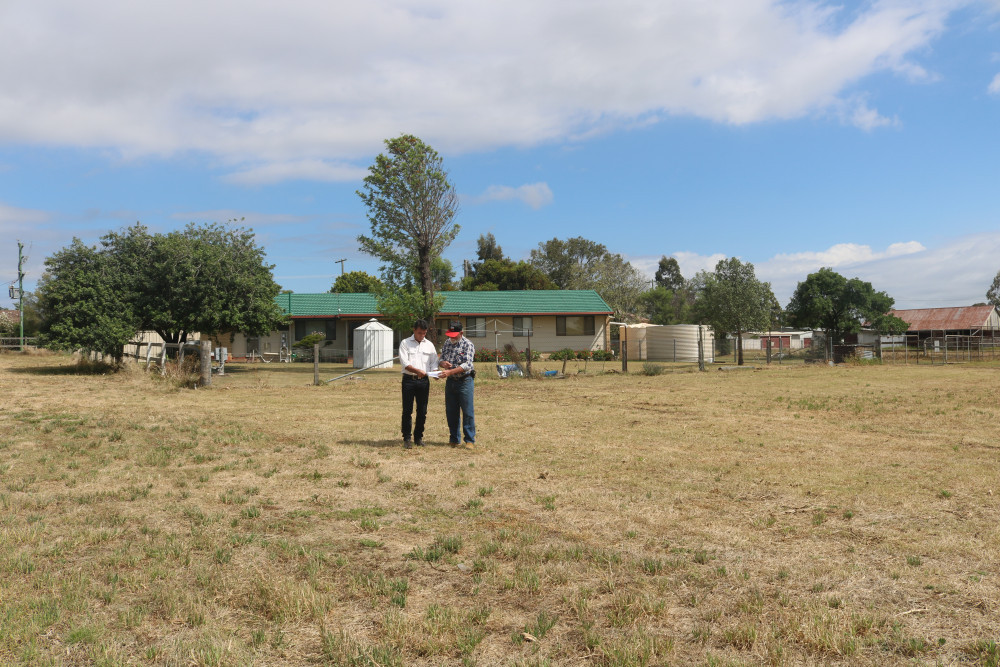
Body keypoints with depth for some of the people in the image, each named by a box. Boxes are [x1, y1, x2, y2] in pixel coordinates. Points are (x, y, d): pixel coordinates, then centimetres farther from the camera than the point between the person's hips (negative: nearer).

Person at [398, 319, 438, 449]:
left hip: (424, 380, 3)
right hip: (409, 379, -3)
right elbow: (405, 363, -8)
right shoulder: (405, 343, 2)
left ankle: (418, 437, 17)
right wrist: (418, 371, -23)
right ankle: (406, 438, 5)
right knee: (407, 410, -2)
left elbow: (434, 362, 12)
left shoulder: (429, 345, 13)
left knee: (422, 411, 6)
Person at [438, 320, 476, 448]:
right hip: (450, 381, 6)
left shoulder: (468, 345, -11)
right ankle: (454, 439, 19)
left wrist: (450, 372, -30)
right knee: (451, 412, 9)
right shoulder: (447, 343, 8)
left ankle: (470, 440, 4)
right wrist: (443, 363, -12)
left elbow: (467, 365, -20)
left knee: (468, 411, -3)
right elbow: (441, 359, 13)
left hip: (465, 381, -6)